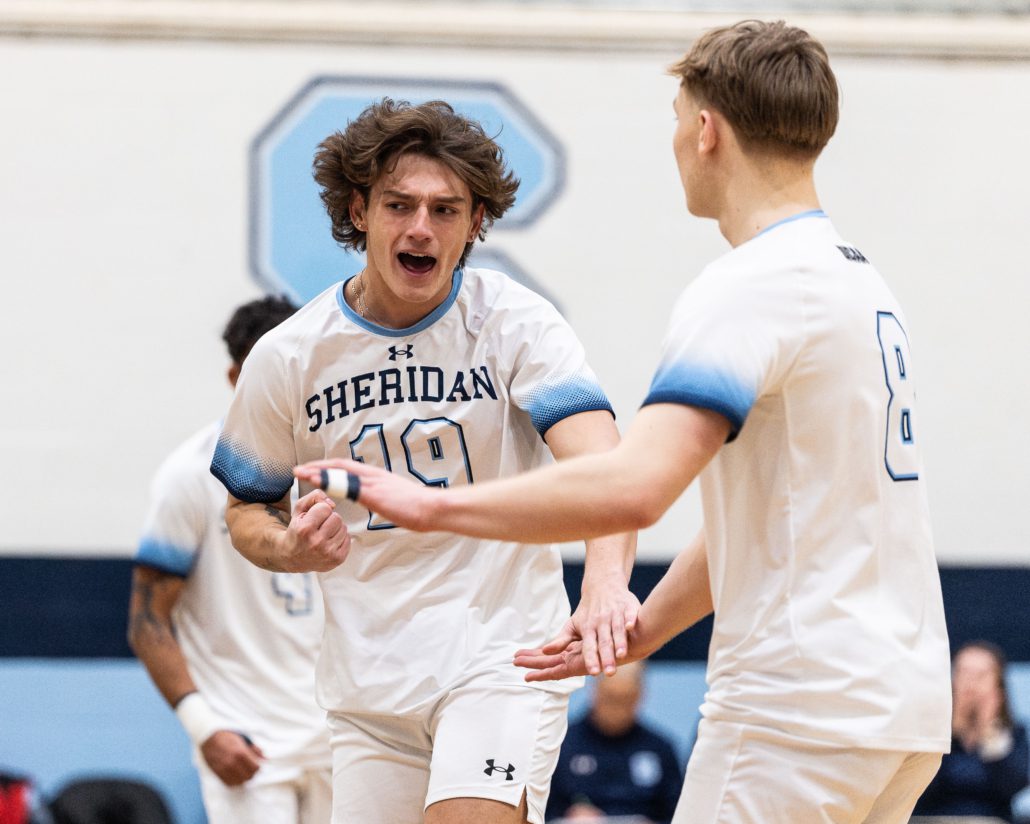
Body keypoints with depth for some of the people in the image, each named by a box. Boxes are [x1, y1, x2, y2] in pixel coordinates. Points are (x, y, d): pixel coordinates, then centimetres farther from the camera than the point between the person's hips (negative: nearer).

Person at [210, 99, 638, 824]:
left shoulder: (516, 322, -8)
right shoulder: (287, 358, 1)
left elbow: (598, 462, -21)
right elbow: (249, 508, 14)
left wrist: (607, 581, -41)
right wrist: (290, 548, -10)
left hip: (503, 654, -4)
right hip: (367, 676, 4)